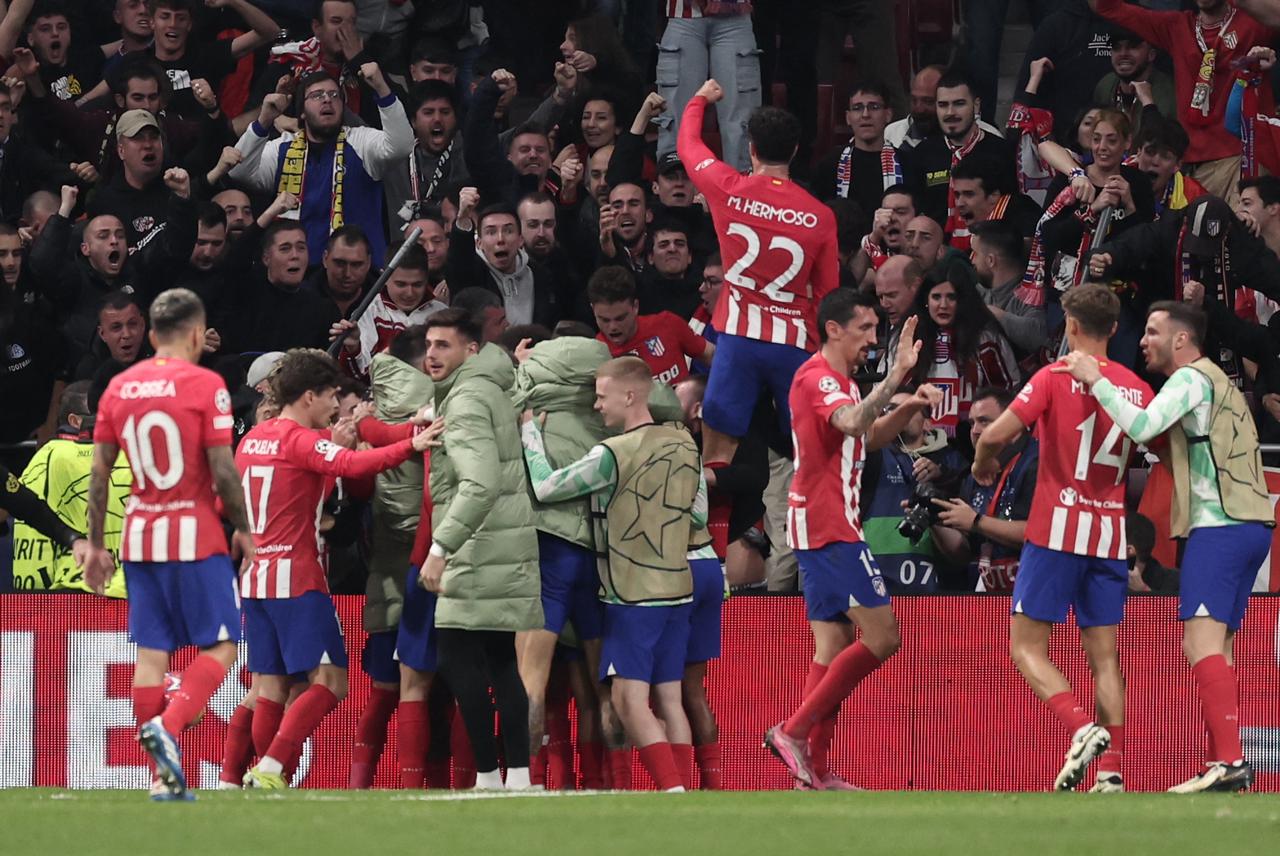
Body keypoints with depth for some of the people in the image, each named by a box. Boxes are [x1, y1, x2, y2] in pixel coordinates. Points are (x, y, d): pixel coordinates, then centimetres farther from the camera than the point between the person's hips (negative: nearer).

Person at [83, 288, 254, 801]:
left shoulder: (119, 388, 6)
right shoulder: (205, 386, -9)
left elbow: (99, 472, 7)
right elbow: (224, 471, -12)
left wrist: (95, 545, 13)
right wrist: (243, 530, 1)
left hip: (139, 537, 5)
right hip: (195, 536, -5)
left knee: (151, 655, 6)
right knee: (220, 647, 3)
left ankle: (166, 777, 4)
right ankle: (167, 726, -20)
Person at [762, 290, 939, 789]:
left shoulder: (839, 380, 20)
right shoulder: (818, 377, -12)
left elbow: (869, 436, 31)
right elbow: (852, 424, -31)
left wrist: (909, 407, 14)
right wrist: (896, 377, -37)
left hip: (824, 529, 11)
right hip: (830, 528, -11)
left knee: (834, 645, 8)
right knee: (881, 636, -12)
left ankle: (814, 769, 5)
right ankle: (794, 730, -12)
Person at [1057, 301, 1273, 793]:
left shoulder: (1192, 378, -6)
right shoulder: (1214, 380, 25)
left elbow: (1142, 427, -20)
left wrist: (1095, 381, -12)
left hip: (1219, 526, -10)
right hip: (1250, 525, 10)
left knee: (1202, 643, -17)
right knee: (1211, 648, 11)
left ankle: (1229, 760, -27)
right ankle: (1227, 762, 8)